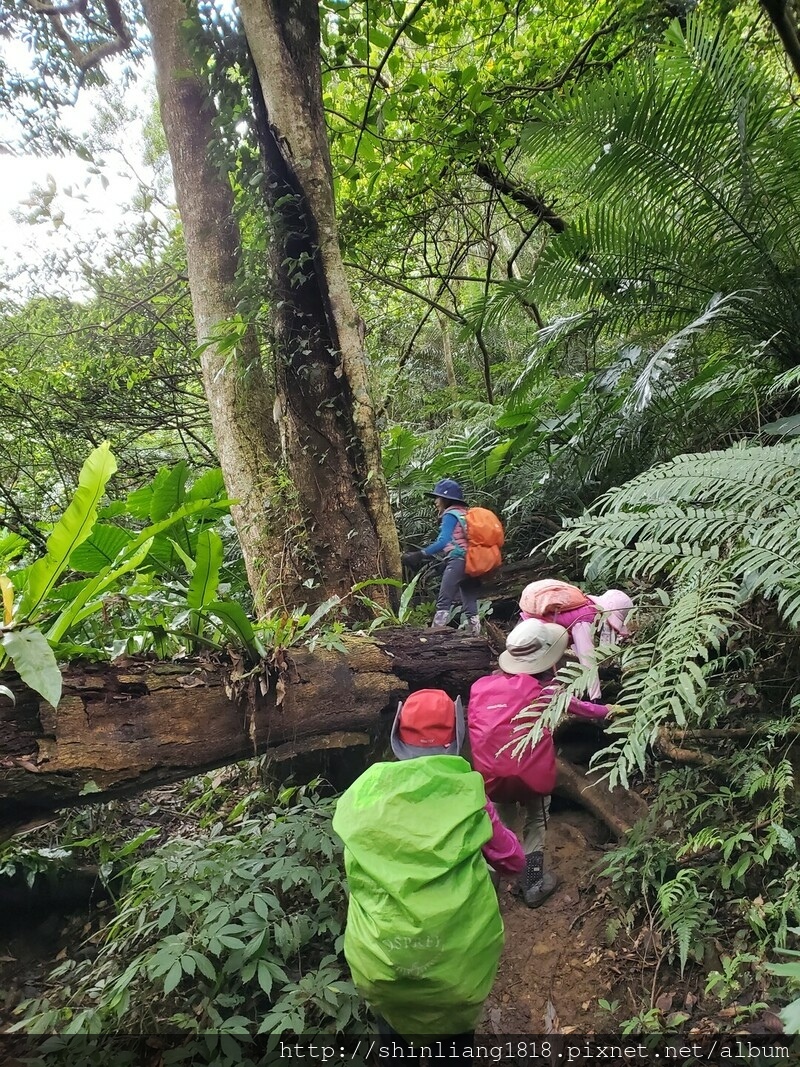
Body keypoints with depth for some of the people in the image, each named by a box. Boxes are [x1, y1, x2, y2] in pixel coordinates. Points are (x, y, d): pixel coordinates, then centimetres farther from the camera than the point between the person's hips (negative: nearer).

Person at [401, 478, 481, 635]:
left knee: (443, 603, -10)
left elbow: (444, 541, -17)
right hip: (472, 563, 9)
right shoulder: (465, 514, 22)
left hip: (458, 561, -9)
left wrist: (421, 555, -19)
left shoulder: (450, 515, -3)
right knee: (470, 605, 8)